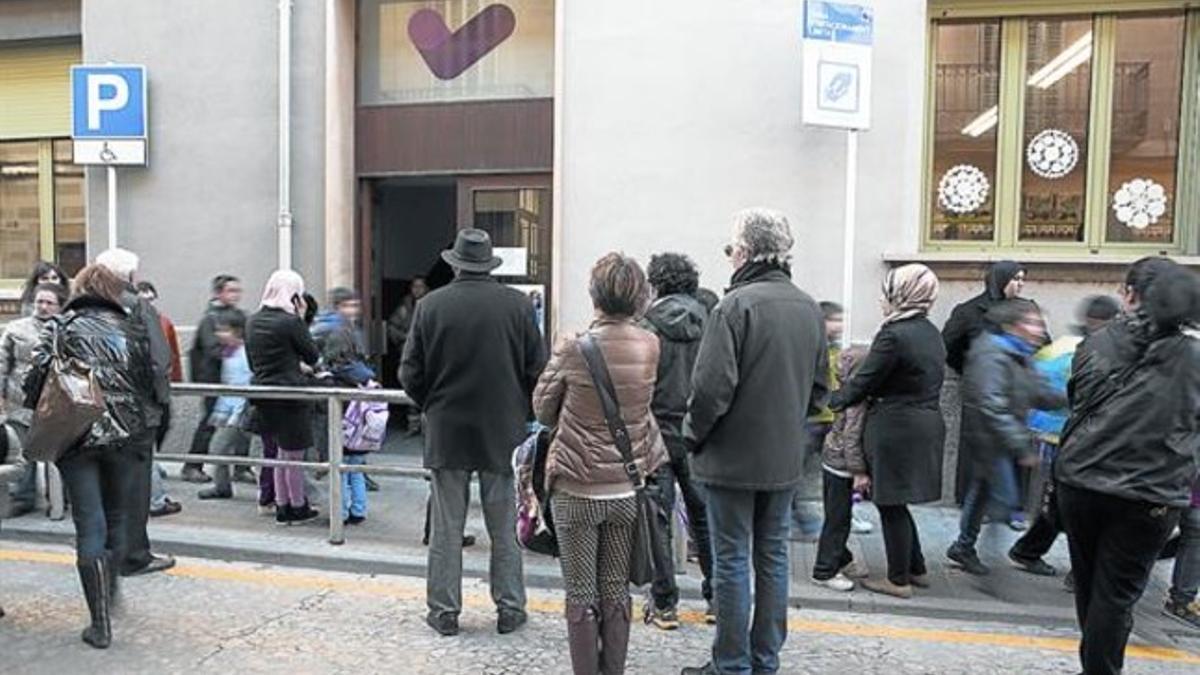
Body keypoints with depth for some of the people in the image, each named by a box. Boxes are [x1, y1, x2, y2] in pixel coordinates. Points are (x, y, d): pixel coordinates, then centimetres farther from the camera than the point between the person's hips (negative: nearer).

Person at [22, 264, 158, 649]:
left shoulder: (62, 328, 1)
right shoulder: (133, 329, 5)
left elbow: (37, 379, -5)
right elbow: (150, 381, 5)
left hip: (76, 437, -1)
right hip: (125, 435, 2)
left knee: (89, 525, 1)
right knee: (117, 519, 18)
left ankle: (101, 623, 3)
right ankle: (109, 595, 34)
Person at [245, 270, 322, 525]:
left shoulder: (253, 321, 6)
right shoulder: (291, 322, -16)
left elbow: (253, 362, 15)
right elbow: (313, 356, -6)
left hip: (263, 393, 7)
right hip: (290, 392, -7)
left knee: (280, 452, 18)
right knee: (293, 454, 6)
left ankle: (282, 505, 25)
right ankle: (297, 507, 18)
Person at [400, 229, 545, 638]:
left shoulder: (430, 305, -5)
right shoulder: (517, 304, -6)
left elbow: (410, 374, -3)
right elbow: (537, 370, -4)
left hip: (446, 434, 0)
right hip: (503, 433, 0)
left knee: (447, 529, 11)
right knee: (504, 530, 11)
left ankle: (444, 611, 19)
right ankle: (509, 609, 19)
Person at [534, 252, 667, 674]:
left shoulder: (574, 350, -14)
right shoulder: (650, 346, -6)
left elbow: (543, 410, -1)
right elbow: (642, 401, 5)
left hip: (576, 490, -3)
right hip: (627, 489, 3)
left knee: (582, 595, 9)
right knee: (617, 591, 16)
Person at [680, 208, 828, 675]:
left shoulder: (736, 305, -18)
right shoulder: (809, 308, 5)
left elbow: (712, 388, -21)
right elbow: (819, 388, 13)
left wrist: (693, 434, -6)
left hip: (734, 457, -6)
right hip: (785, 459, 6)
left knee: (732, 561, 5)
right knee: (773, 557, 16)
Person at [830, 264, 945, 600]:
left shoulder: (894, 335, -19)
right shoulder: (930, 333, 9)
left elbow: (864, 382, -14)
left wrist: (834, 400, 3)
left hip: (896, 430, -9)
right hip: (927, 425, 9)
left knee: (891, 504, 4)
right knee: (896, 502, 20)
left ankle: (898, 580, 16)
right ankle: (917, 569, 30)